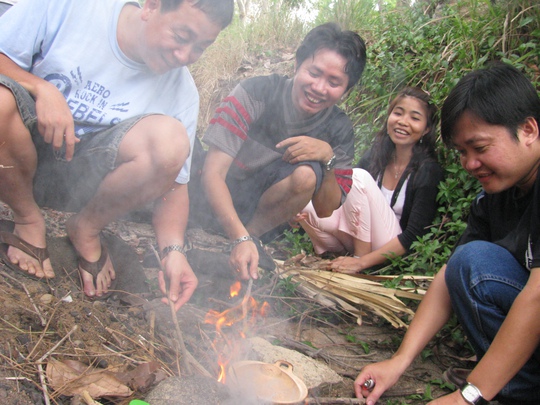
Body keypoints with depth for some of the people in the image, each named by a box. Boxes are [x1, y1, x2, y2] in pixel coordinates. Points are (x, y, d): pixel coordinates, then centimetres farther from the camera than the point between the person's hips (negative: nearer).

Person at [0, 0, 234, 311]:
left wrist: (173, 250, -21)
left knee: (171, 140, -27)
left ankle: (86, 229, -2)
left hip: (81, 178, 1)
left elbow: (173, 182, -7)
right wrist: (41, 87, -26)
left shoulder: (181, 90, -8)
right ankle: (29, 220, -5)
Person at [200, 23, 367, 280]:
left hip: (264, 209, 1)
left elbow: (326, 210, -5)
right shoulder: (256, 93, -16)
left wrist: (327, 158, -23)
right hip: (217, 205, -1)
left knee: (307, 174, -29)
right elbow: (213, 172, -22)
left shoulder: (339, 130, -6)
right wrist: (240, 238, -35)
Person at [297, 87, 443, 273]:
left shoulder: (429, 171, -10)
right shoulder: (374, 156, 4)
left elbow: (414, 236, -16)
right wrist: (309, 214, -15)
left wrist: (362, 261, -24)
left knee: (358, 176, -24)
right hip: (356, 242, 5)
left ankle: (361, 256, -17)